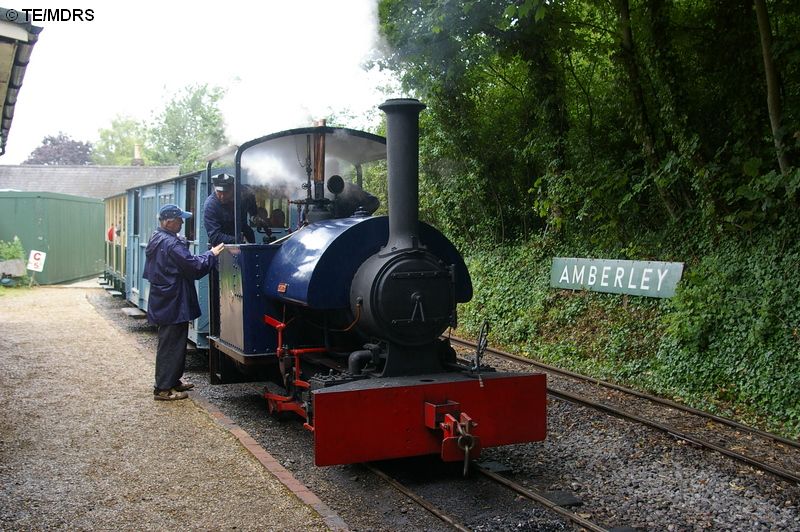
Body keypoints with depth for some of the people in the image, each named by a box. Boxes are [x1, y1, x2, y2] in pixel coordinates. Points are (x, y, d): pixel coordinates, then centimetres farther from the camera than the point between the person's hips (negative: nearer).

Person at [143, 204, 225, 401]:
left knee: (174, 343, 19)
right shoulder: (171, 244, -22)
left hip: (164, 302, 10)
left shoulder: (157, 239, 11)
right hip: (173, 303, -10)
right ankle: (163, 388, 4)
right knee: (171, 345, -3)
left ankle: (173, 381, 30)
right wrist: (211, 255, -7)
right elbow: (194, 266, -22)